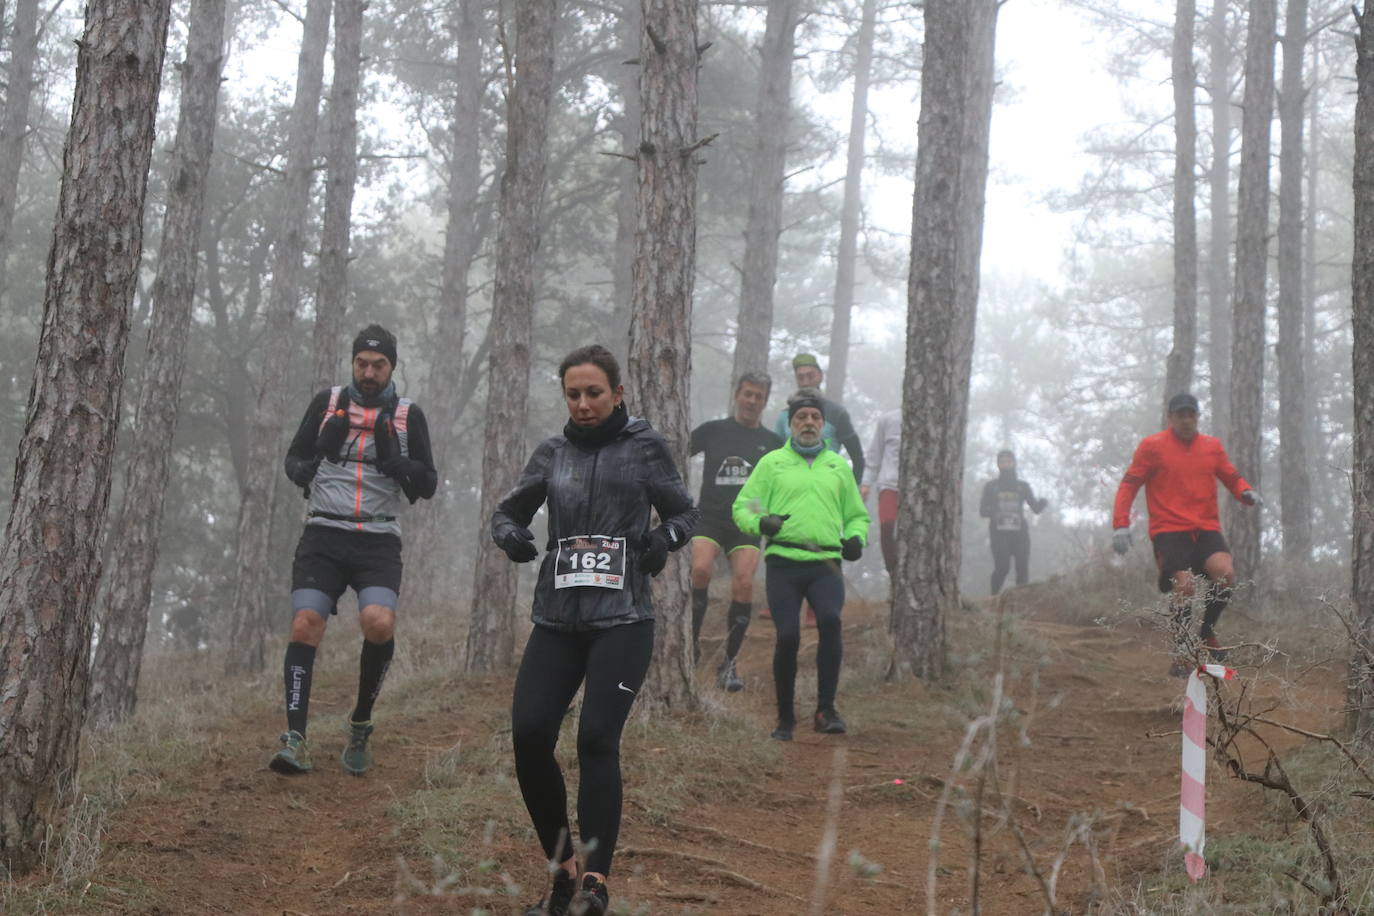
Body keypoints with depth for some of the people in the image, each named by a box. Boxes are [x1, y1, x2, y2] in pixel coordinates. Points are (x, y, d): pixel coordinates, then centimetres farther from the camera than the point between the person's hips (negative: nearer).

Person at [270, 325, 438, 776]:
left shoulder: (408, 415, 7)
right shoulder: (328, 402, 10)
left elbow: (428, 486, 6)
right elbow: (293, 458, 14)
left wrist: (394, 460, -12)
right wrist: (309, 467, -8)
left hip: (378, 540, -1)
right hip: (324, 534, 1)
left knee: (379, 623, -23)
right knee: (305, 624, -16)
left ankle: (360, 727, -1)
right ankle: (295, 739, -15)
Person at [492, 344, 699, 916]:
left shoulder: (644, 447, 3)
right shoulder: (553, 453, 10)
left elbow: (685, 512, 11)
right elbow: (507, 511, 17)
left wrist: (665, 536, -11)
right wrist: (510, 534, -6)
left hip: (622, 619, -3)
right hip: (557, 618, 3)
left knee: (597, 739, -15)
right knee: (529, 734, -10)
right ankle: (563, 866, 7)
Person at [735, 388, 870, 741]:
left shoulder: (838, 466, 19)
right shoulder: (772, 463, 12)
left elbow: (857, 515, 26)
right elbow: (742, 506, 8)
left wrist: (855, 537, 4)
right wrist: (759, 522, -14)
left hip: (826, 564, 1)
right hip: (783, 563, -1)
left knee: (830, 619, -25)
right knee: (787, 635, -10)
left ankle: (826, 709, -19)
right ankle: (785, 718, 9)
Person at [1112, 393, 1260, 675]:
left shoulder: (1212, 446, 14)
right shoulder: (1152, 446, 3)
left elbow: (1232, 477, 20)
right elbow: (1129, 485, 1)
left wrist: (1247, 493, -3)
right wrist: (1121, 524, -10)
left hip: (1206, 528, 3)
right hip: (1169, 530, -3)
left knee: (1225, 574, -24)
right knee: (1185, 587, -20)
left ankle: (1207, 631, 1)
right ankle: (1182, 654, -1)